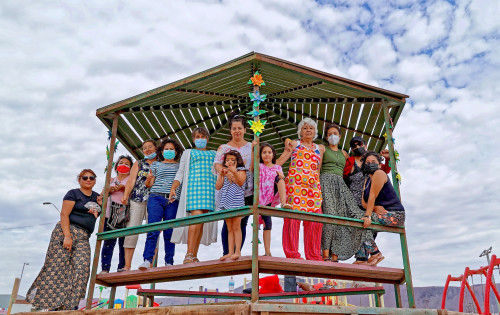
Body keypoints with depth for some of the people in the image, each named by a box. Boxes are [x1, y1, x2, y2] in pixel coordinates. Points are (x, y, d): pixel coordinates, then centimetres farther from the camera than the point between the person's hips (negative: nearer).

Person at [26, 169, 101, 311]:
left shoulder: (96, 197, 19)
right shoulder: (73, 194, 2)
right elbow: (64, 214, -7)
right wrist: (67, 236, -18)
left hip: (83, 238, 5)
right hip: (66, 231, -5)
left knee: (82, 269, -9)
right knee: (58, 266, -8)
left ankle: (69, 305, -10)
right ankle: (44, 300, 3)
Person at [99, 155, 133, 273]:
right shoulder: (111, 180, 23)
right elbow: (102, 195, 18)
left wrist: (124, 187, -14)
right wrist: (109, 190, -1)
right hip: (110, 213, 2)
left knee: (124, 241, -5)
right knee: (109, 240, -6)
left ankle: (122, 267, 0)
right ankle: (105, 268, -6)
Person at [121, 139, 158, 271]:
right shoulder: (138, 164, 19)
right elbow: (131, 180, 6)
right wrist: (125, 195, -8)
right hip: (137, 200, 1)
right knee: (131, 231, -6)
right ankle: (127, 266, -2)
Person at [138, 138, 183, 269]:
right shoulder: (156, 164, 18)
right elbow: (149, 184, 13)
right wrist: (148, 179, -8)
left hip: (173, 201, 1)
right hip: (156, 198, 0)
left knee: (169, 232, -1)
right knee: (153, 231, -12)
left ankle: (169, 262, 5)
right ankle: (147, 260, -14)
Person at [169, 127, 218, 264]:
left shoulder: (213, 154, 27)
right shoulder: (188, 153, 19)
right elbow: (180, 173, 12)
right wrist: (173, 188, -3)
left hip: (210, 188, 3)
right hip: (194, 185, -3)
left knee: (202, 222, -3)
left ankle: (194, 257, -1)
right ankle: (188, 256, -22)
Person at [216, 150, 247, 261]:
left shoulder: (241, 170, 3)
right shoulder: (224, 172, 15)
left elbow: (241, 182, -16)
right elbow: (218, 187, 5)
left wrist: (234, 172, -28)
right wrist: (221, 175, -6)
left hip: (236, 201, -5)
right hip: (225, 202, 5)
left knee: (236, 227, -6)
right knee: (229, 229, 7)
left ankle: (237, 251, -3)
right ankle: (230, 252, 8)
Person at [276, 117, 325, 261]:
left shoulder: (319, 148, 24)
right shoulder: (294, 144, 14)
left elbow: (319, 169, 19)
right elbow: (278, 162, 7)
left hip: (313, 187, 3)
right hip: (294, 184, -3)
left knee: (314, 220, -1)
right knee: (293, 217, -8)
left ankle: (314, 255, 9)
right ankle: (292, 254, -1)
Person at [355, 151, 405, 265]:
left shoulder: (379, 173, -9)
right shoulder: (367, 181, 17)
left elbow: (372, 196, -18)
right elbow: (364, 202, 5)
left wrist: (368, 216, -24)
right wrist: (376, 208, -15)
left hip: (395, 215, -9)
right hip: (383, 213, 9)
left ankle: (375, 253, -9)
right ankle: (361, 259, -2)